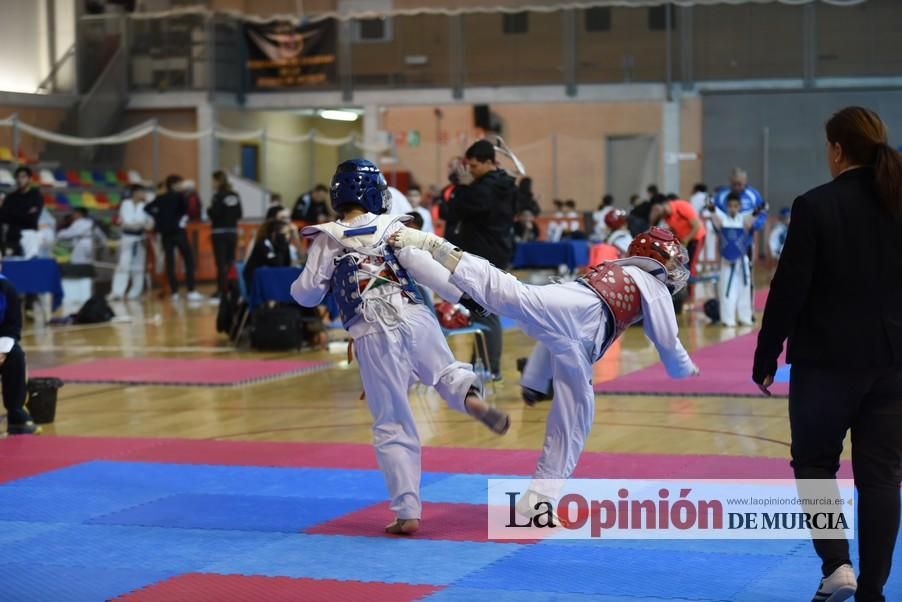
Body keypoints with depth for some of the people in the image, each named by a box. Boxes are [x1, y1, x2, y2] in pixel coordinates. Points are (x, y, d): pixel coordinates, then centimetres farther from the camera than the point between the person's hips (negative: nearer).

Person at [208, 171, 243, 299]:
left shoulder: (218, 196, -12)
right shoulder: (235, 196, 6)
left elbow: (214, 213, -16)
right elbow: (239, 214, 7)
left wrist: (209, 210, 3)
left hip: (219, 232, -6)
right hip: (232, 231, 6)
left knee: (221, 261, -3)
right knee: (231, 260, 12)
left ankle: (222, 289, -3)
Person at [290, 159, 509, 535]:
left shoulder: (327, 240, 4)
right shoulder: (393, 229, 8)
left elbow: (306, 294, 6)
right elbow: (432, 271, 5)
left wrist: (303, 284, 28)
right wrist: (470, 299, 18)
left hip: (374, 337, -1)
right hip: (416, 319, 1)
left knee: (393, 428, 7)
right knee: (446, 372, 28)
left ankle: (407, 512, 6)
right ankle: (471, 397, -9)